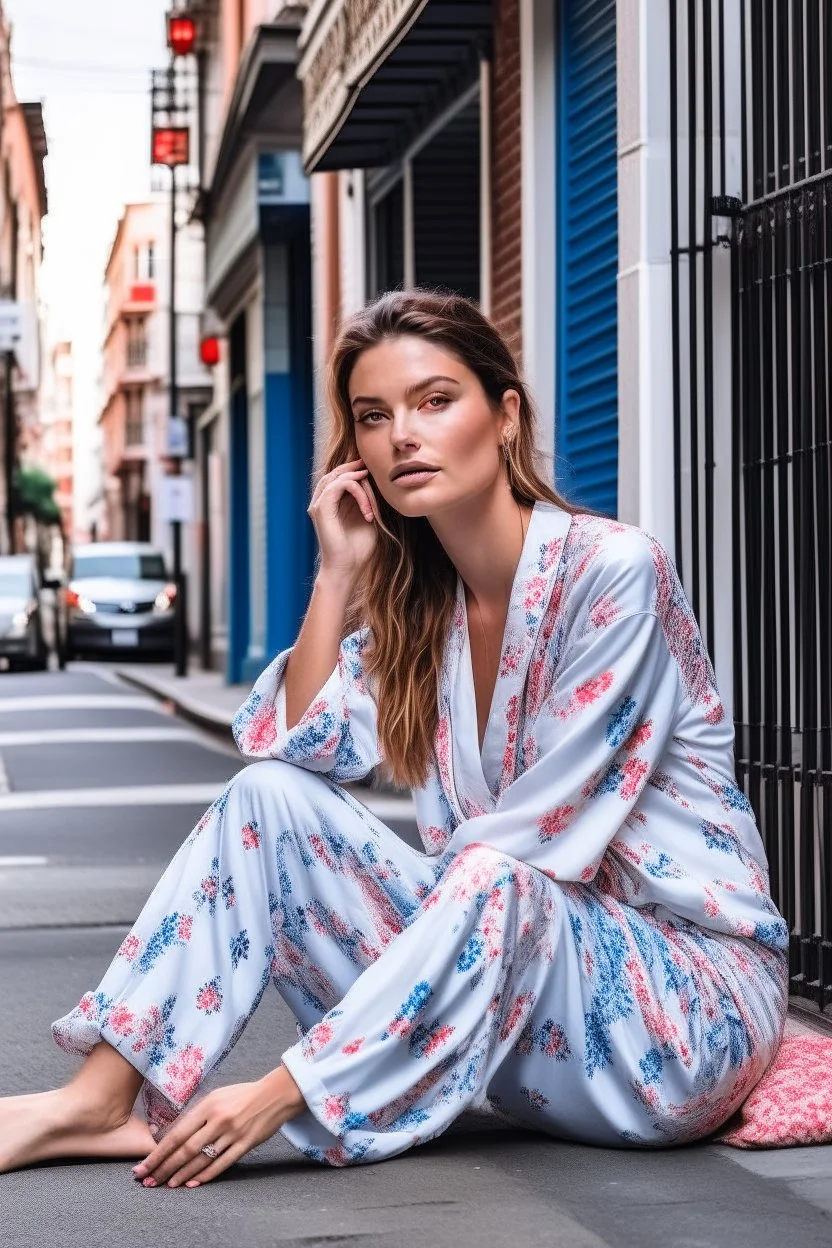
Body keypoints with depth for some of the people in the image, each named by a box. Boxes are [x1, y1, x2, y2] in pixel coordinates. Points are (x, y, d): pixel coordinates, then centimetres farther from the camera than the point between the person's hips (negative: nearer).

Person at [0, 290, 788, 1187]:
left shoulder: (612, 571, -17)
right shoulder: (418, 598, 7)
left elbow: (515, 852, -23)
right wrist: (340, 572, -8)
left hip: (691, 1000, -6)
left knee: (490, 885, -36)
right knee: (270, 796, -6)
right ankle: (102, 1097, -12)